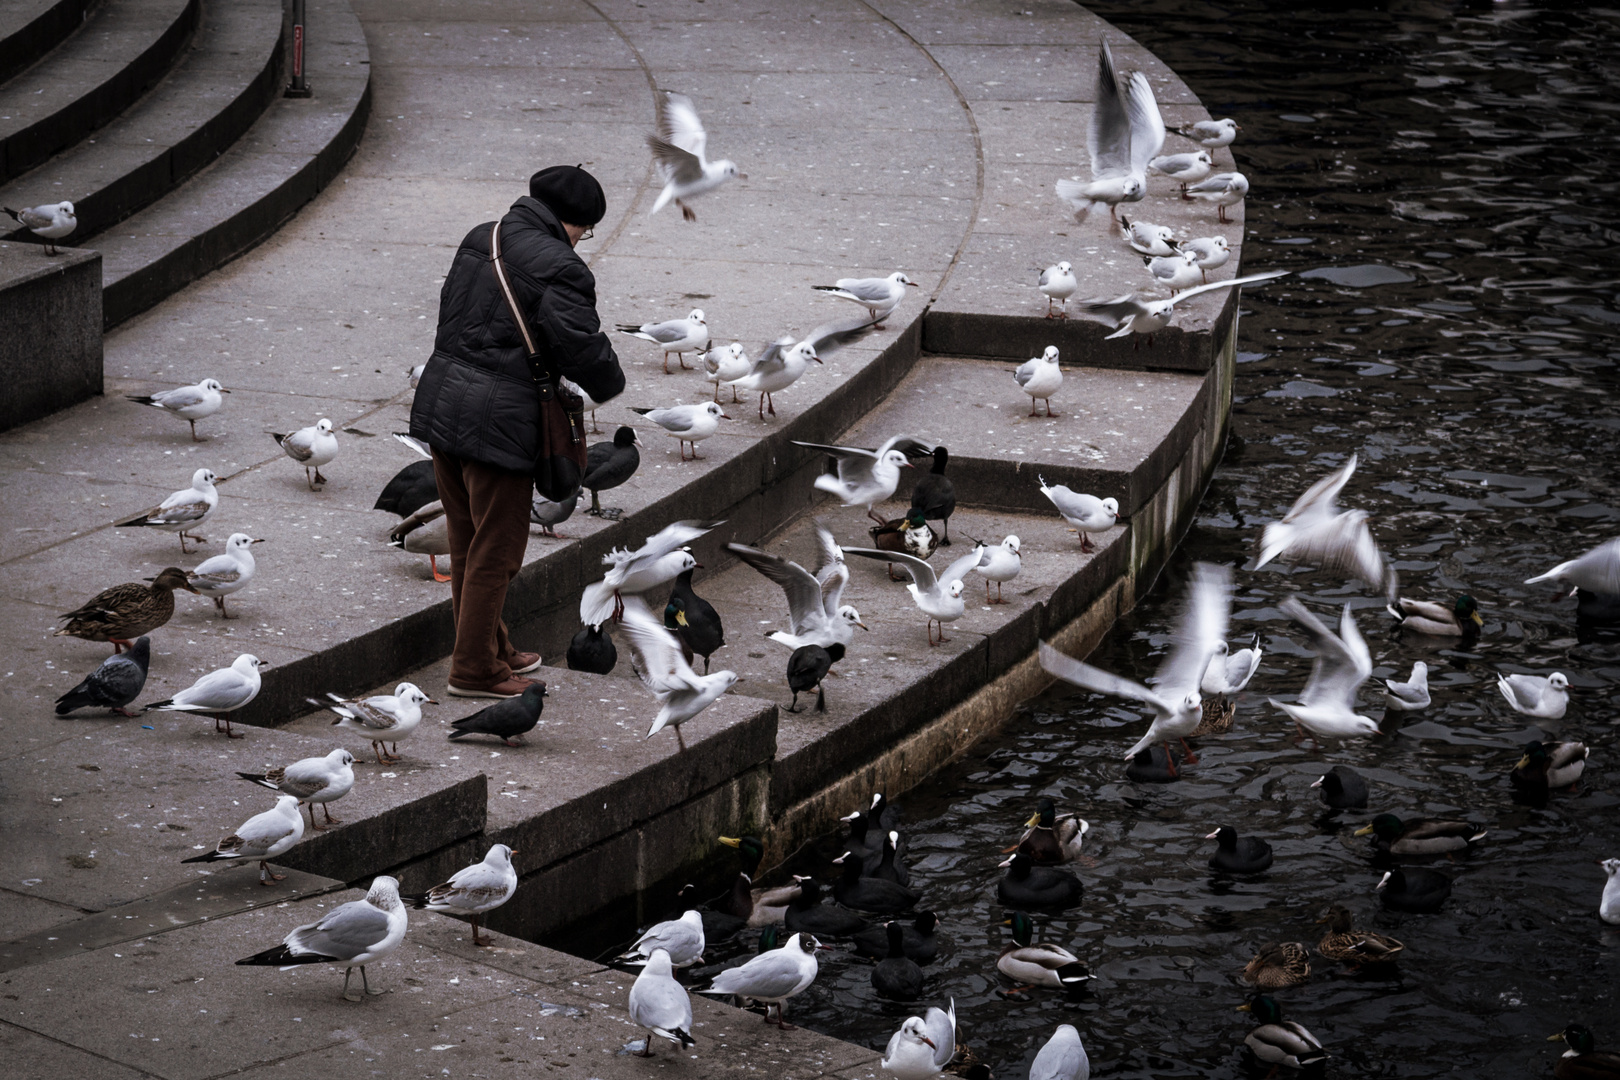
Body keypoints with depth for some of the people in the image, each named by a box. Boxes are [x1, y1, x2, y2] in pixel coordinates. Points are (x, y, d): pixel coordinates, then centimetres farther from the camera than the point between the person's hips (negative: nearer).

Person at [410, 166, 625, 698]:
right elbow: (582, 345, -16)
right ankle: (475, 670, 13)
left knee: (466, 544, 20)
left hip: (440, 404, 8)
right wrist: (609, 384, 5)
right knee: (495, 551, 5)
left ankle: (492, 648, 35)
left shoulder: (479, 239, 10)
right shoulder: (560, 268, -15)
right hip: (496, 423, -8)